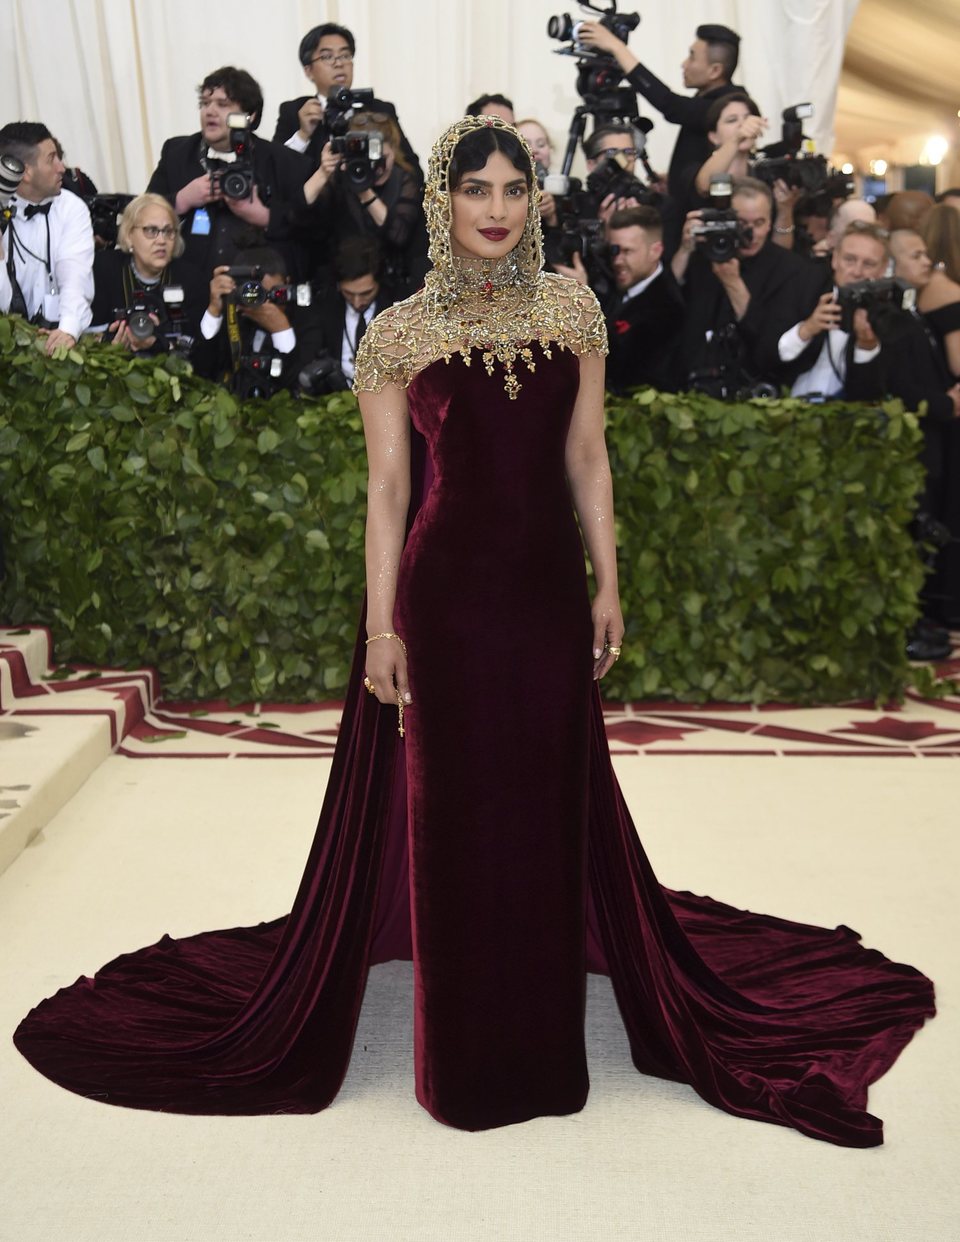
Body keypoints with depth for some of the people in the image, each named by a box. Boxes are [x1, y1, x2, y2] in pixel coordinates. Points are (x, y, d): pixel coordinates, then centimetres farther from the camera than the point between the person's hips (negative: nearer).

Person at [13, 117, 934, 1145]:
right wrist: (380, 626, -7)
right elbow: (387, 488, -3)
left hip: (547, 591, 3)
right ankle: (466, 1054, 28)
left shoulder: (572, 310, 6)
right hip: (444, 594, -3)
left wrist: (608, 586, 5)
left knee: (556, 800, 13)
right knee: (448, 806, 7)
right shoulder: (399, 334, -2)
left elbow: (586, 459, 8)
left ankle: (542, 1032, 35)